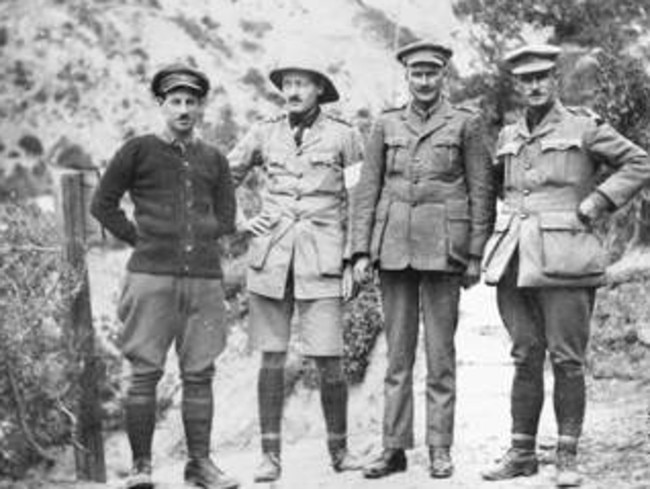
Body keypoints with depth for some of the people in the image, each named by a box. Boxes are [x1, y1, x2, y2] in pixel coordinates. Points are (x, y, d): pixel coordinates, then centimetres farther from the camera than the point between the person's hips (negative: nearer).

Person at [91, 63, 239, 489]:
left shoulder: (214, 159, 14)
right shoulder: (139, 151, 5)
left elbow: (226, 219, 18)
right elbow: (103, 204, 7)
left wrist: (197, 238, 5)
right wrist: (141, 239, 2)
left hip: (204, 277, 3)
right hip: (152, 277, -3)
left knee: (199, 373, 4)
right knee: (145, 371, -2)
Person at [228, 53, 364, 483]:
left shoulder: (343, 136, 2)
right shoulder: (265, 133, 9)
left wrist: (351, 261, 1)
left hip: (321, 261, -2)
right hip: (270, 258, 2)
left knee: (329, 360, -3)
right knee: (272, 358, 4)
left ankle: (339, 448, 16)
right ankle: (271, 455, 11)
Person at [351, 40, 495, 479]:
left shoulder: (466, 123, 4)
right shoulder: (386, 125, 11)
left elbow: (482, 192, 2)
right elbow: (367, 190, 9)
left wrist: (475, 256, -3)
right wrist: (361, 250, 2)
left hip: (442, 251, -2)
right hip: (394, 249, 3)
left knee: (440, 353, 2)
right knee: (398, 353, 6)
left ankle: (441, 450, 10)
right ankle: (394, 448, 13)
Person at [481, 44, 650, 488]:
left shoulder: (584, 126, 1)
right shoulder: (508, 137, 15)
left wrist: (593, 205, -5)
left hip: (564, 259, -4)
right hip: (515, 260, 4)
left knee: (567, 359, -2)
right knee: (526, 358, 8)